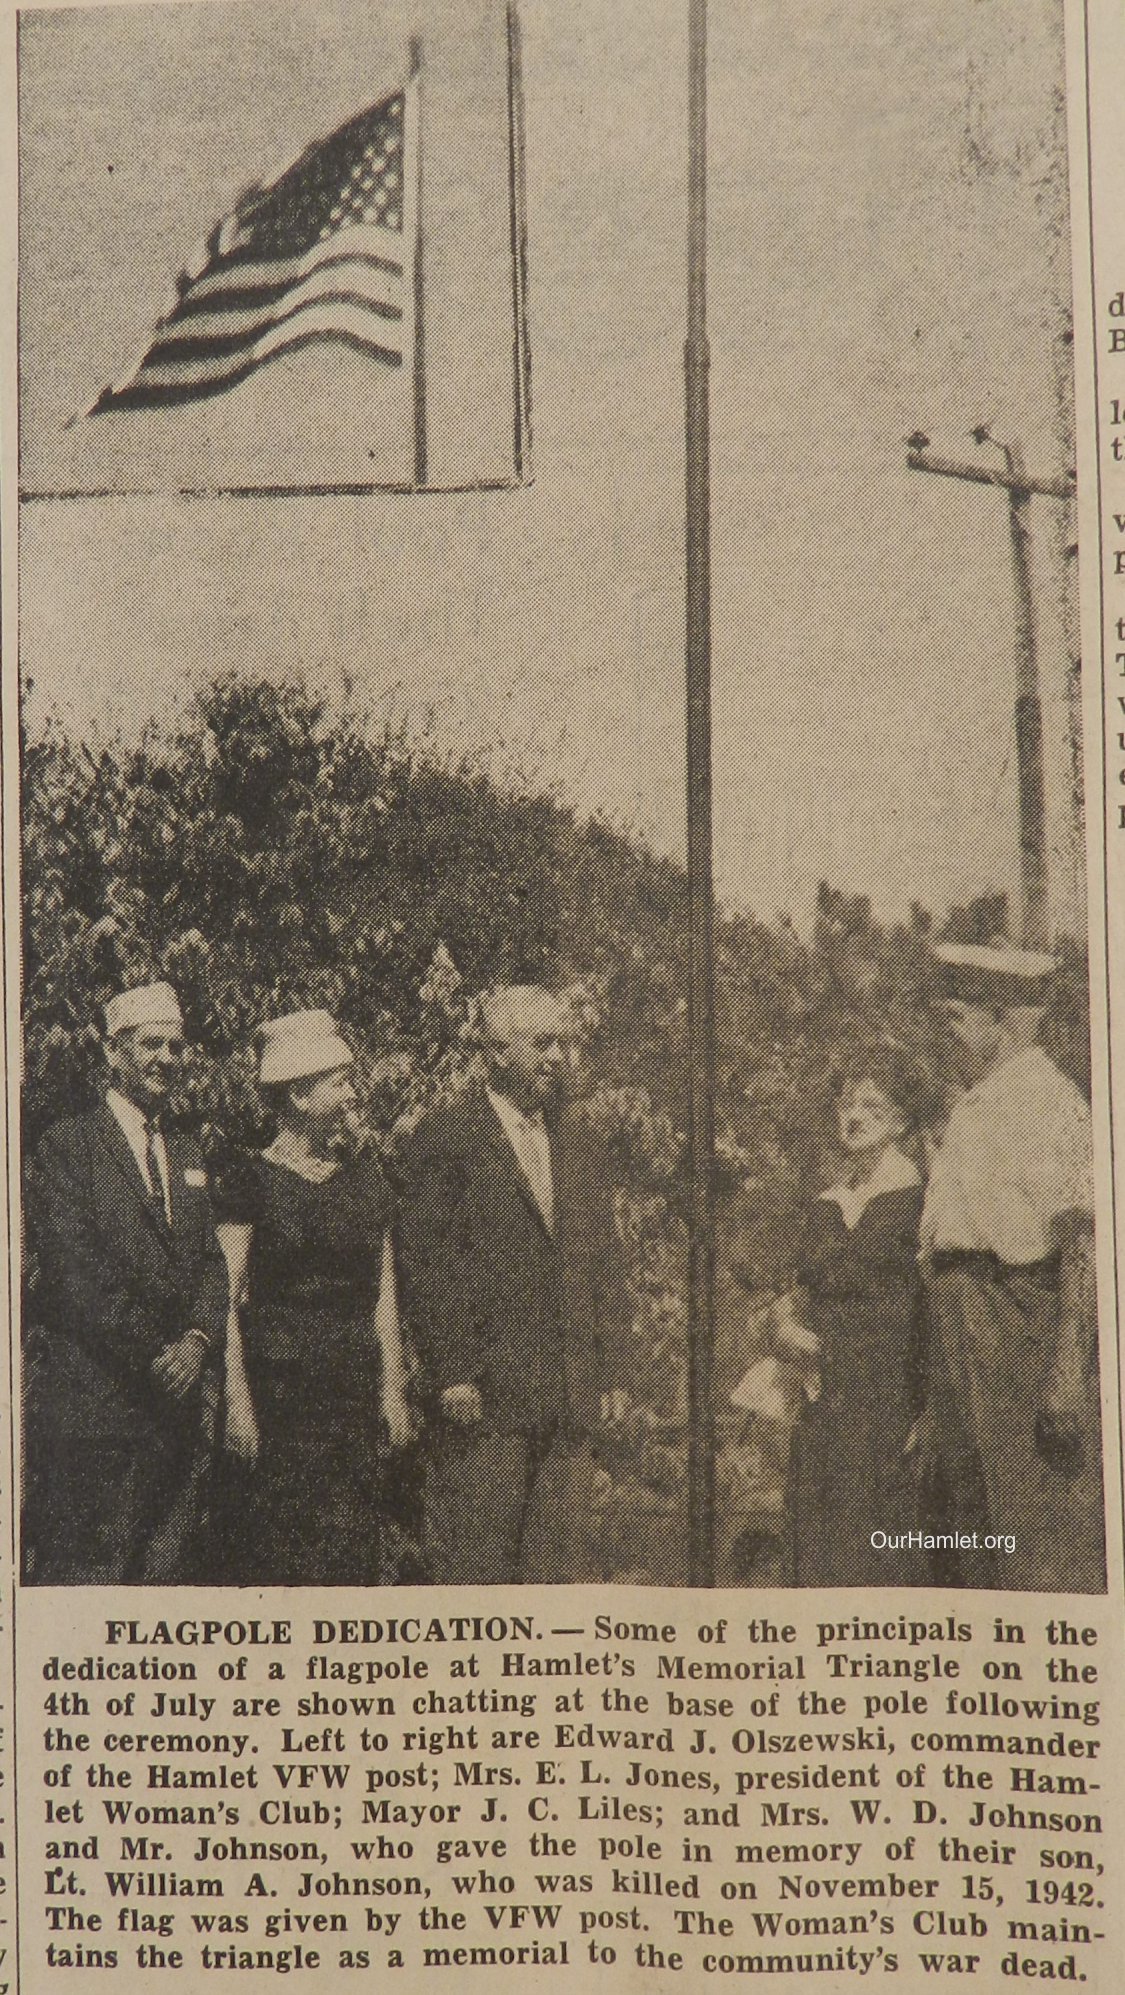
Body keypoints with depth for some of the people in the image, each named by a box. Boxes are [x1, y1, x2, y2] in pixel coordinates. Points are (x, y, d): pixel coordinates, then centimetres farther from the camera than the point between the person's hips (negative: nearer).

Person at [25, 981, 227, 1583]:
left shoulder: (187, 1154, 18)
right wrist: (152, 1358, -13)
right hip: (97, 1408, -6)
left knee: (174, 1568, 9)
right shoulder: (67, 1146, -3)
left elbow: (211, 1261, 14)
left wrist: (198, 1340, -6)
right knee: (88, 1572, -3)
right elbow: (73, 1270, -11)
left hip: (183, 1405, 6)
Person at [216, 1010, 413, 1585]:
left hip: (354, 1386, 4)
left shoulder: (366, 1180, 11)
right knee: (276, 1550, -2)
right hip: (277, 1383, -4)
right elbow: (225, 1302, -7)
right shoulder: (252, 1183, -3)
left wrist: (393, 1389, 6)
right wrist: (237, 1400, -12)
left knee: (351, 1549, 4)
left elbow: (384, 1296, 11)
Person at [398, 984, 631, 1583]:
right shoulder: (448, 1137, -4)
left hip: (572, 1397, 6)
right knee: (475, 1559, 0)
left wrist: (610, 1374, 11)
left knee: (564, 1560, 7)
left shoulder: (581, 1142, 15)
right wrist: (452, 1374, -12)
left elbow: (604, 1265, 17)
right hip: (484, 1392, -5)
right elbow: (424, 1264, -8)